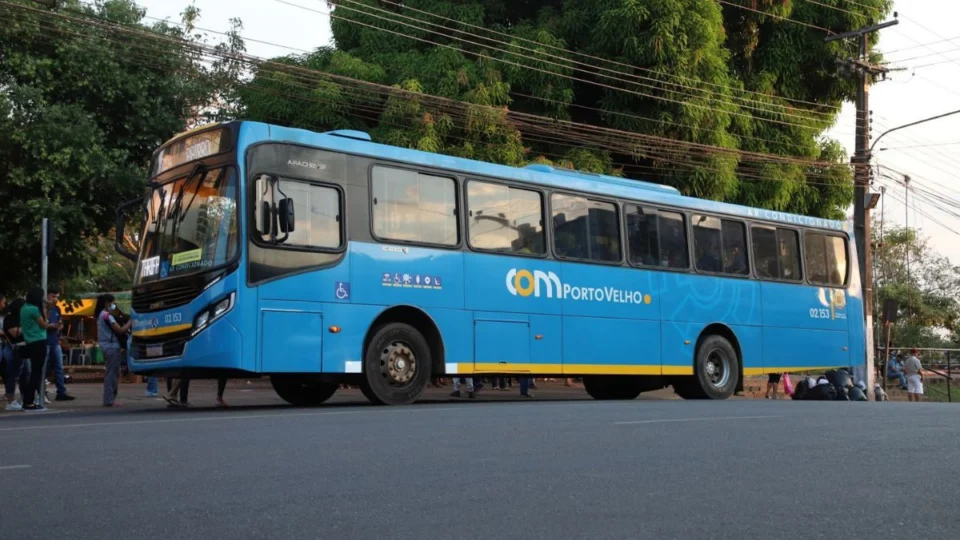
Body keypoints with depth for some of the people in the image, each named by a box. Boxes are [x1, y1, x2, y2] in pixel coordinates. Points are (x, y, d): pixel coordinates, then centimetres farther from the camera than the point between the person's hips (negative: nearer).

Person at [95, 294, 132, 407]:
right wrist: (130, 323, -4)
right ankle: (109, 400, -9)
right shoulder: (107, 315, -13)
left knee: (111, 374, 13)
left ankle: (109, 399, 15)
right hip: (111, 347, -10)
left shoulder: (101, 315, 17)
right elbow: (120, 330, -15)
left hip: (106, 347, 10)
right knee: (112, 374, -8)